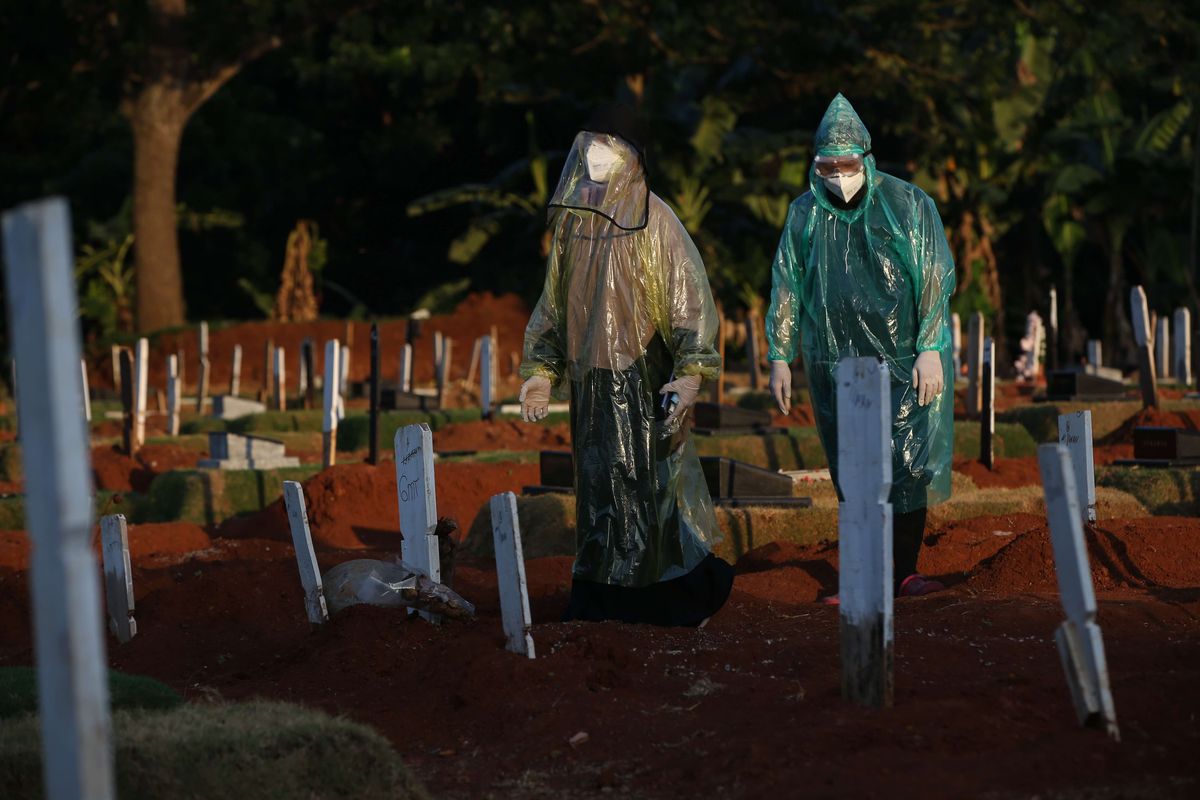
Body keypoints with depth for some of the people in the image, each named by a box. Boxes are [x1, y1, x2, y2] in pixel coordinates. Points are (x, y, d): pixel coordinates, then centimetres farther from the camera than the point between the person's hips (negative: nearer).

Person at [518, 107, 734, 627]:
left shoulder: (653, 219, -6)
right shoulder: (570, 220, 11)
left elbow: (688, 297, -10)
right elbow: (553, 301, 18)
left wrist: (690, 374, -20)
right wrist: (540, 372, 14)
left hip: (643, 375, -5)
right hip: (589, 380, 5)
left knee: (648, 481, -6)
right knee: (598, 485, 6)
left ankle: (673, 596, 3)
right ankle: (601, 598, 13)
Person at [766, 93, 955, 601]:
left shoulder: (908, 205, -4)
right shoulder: (805, 214, 4)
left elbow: (934, 279, -5)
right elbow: (786, 288, 9)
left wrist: (930, 350, -11)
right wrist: (779, 358, 7)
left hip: (902, 361, -2)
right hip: (835, 364, 3)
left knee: (906, 461, -7)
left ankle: (904, 568, -2)